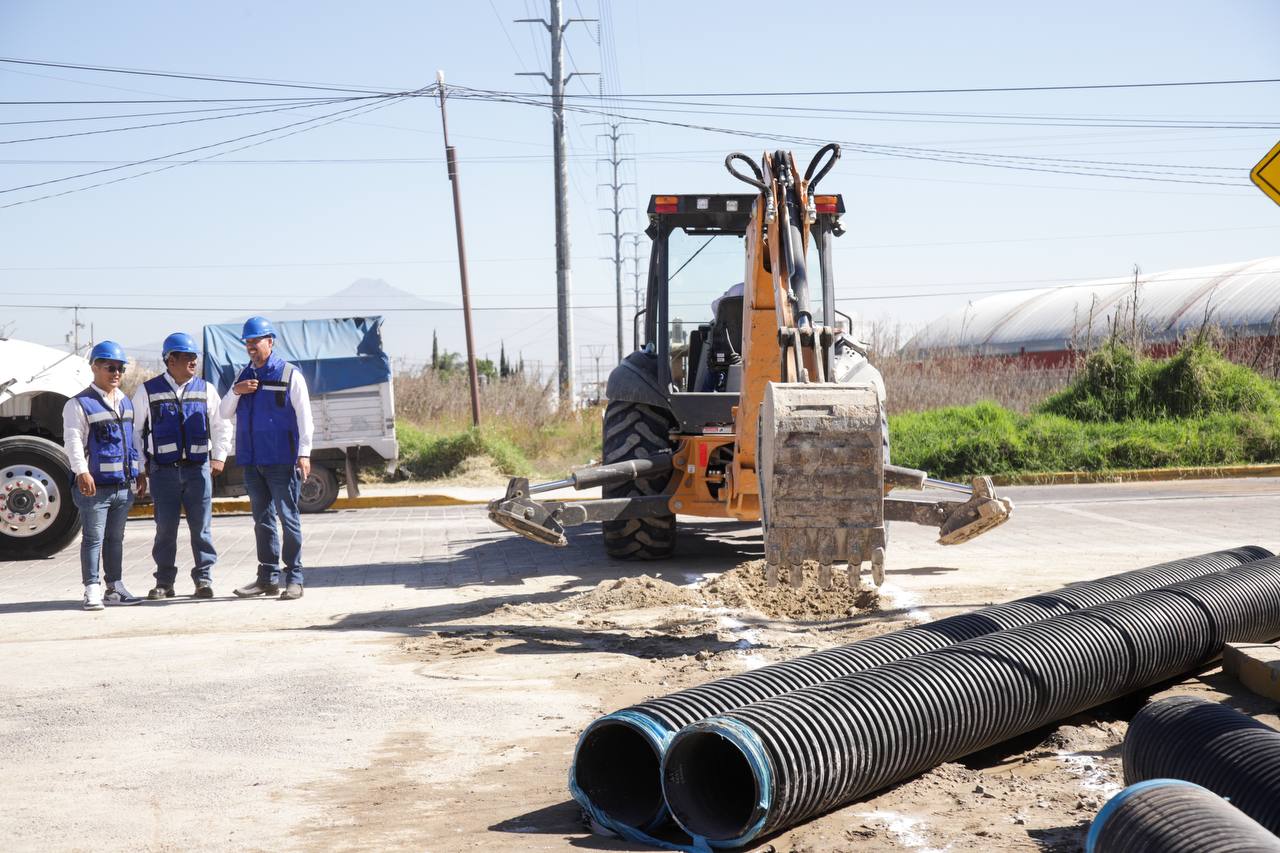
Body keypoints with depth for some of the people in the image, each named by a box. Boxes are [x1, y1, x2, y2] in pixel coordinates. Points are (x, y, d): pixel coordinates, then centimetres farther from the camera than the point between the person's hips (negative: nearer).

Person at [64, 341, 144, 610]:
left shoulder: (125, 402, 16)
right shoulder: (80, 404, -6)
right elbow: (72, 440, -15)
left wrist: (138, 471, 22)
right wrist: (82, 472, -26)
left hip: (123, 484, 7)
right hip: (94, 485, -7)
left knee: (115, 538, 14)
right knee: (93, 539, -4)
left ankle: (115, 588, 21)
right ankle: (92, 590, -2)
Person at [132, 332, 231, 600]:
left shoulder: (205, 389, 9)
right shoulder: (148, 391, 3)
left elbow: (220, 425, 15)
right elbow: (134, 430, 9)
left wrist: (219, 457, 4)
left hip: (198, 468, 1)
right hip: (163, 470, -1)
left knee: (201, 527, 1)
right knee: (165, 528, 3)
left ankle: (204, 578, 8)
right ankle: (164, 582, 12)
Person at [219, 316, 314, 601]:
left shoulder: (290, 375, -1)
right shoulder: (244, 376, 16)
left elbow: (304, 416, -4)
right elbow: (225, 414, 17)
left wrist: (304, 453, -12)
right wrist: (235, 391, -3)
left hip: (281, 461, -6)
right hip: (252, 461, 6)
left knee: (289, 518, -4)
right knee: (262, 520, 10)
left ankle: (294, 578, -1)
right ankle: (267, 577, 16)